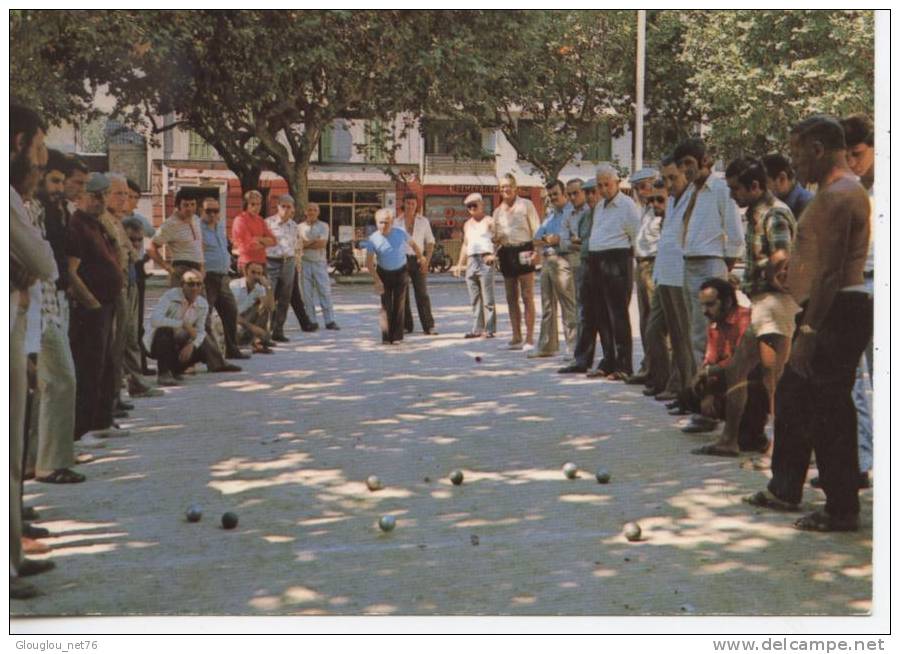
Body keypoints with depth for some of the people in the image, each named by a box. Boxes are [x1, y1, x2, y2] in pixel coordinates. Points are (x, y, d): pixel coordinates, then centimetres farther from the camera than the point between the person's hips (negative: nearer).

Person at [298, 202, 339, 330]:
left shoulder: (323, 226, 5)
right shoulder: (301, 226, 8)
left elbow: (323, 243, -7)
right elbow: (298, 244, -2)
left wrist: (307, 244, -6)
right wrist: (315, 241, -8)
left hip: (320, 262, -1)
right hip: (305, 262, 1)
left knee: (325, 291, -3)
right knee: (307, 293, 2)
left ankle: (329, 321, -1)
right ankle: (311, 321, 8)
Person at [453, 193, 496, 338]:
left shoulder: (488, 221, 0)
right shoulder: (467, 224, 21)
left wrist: (493, 255, -25)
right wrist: (460, 264, 22)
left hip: (485, 259, -6)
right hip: (471, 261, 6)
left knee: (487, 298, -6)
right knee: (474, 299, 6)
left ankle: (489, 328, -5)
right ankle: (477, 328, 9)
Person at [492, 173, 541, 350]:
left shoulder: (526, 204, 2)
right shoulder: (498, 211, 16)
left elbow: (536, 229, -2)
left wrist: (537, 251, -14)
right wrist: (495, 240, -1)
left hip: (524, 251, -6)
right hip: (507, 253, 6)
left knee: (527, 297, -6)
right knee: (511, 298, 7)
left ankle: (529, 338, -5)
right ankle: (516, 338, 12)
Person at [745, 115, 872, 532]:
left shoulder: (837, 196, -16)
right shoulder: (841, 191, 18)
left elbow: (830, 272, -23)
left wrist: (809, 331, -23)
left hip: (835, 314, -11)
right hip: (829, 312, 11)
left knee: (828, 412, -5)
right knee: (792, 399, 18)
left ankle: (842, 510, 3)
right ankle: (785, 490, 28)